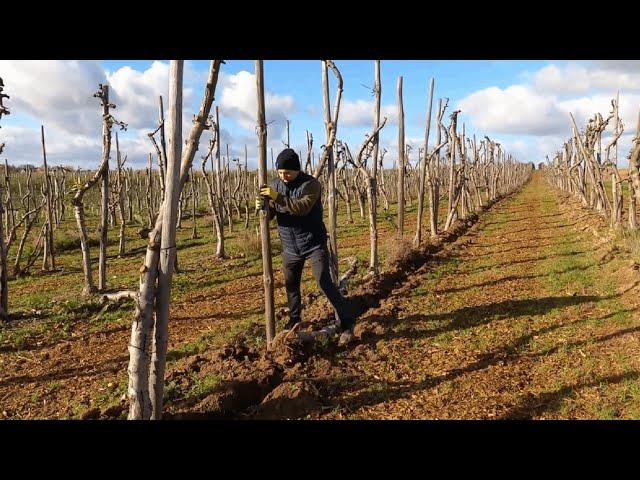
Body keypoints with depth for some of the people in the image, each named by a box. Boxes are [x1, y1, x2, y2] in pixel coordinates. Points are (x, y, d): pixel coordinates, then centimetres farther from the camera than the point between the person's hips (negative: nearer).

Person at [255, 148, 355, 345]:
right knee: (290, 284, 19)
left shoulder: (311, 184, -16)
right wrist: (262, 205, -24)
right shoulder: (275, 184, 1)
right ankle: (294, 319, 41)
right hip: (290, 247, 6)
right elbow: (270, 214, -1)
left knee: (325, 283, -12)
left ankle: (347, 324, -4)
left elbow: (302, 207, -32)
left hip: (314, 243, -6)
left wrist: (278, 197, -39)